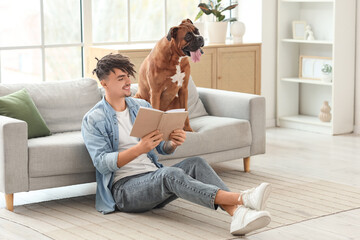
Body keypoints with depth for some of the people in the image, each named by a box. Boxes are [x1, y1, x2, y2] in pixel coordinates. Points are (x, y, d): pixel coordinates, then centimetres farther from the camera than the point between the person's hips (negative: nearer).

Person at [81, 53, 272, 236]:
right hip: (124, 187, -6)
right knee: (170, 173, -34)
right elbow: (102, 163, -15)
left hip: (154, 178, 6)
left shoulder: (141, 106, 16)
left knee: (195, 163, -21)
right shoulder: (93, 120, -2)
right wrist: (139, 149, -30)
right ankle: (242, 198, -47)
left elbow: (163, 148, 15)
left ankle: (237, 213, -46)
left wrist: (173, 143, -11)